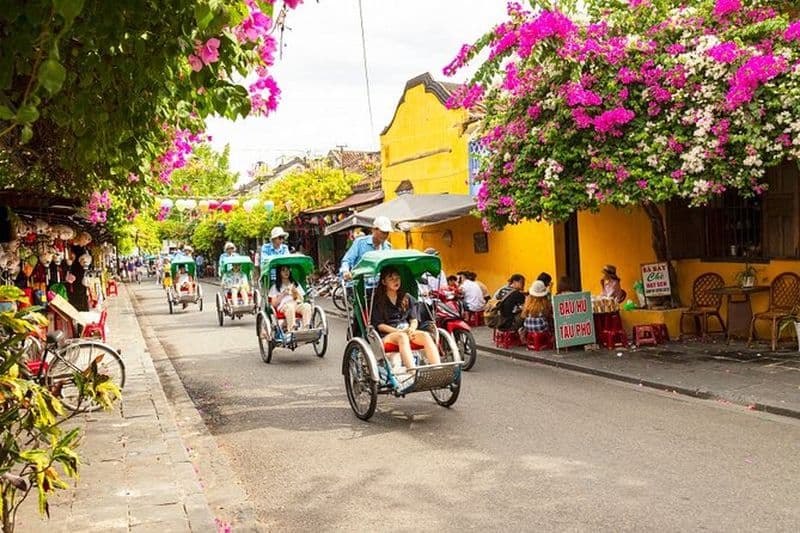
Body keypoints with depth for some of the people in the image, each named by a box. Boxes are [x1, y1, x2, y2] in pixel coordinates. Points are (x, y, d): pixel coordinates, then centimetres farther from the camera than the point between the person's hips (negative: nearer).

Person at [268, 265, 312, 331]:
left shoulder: (296, 284, 26)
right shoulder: (275, 287, 18)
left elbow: (302, 300, 18)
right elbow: (274, 303, 7)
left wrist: (296, 292, 0)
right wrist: (283, 294, -4)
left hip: (297, 305, 3)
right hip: (283, 306, -3)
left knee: (307, 306, -32)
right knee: (290, 307, -40)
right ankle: (291, 332, -48)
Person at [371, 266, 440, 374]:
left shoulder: (407, 298, 16)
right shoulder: (378, 300, 2)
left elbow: (414, 319, 13)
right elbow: (379, 325, -4)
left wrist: (412, 328, -11)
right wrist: (399, 331, -16)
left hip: (407, 330, 4)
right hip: (387, 334, -4)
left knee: (425, 335, -26)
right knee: (402, 337, -37)